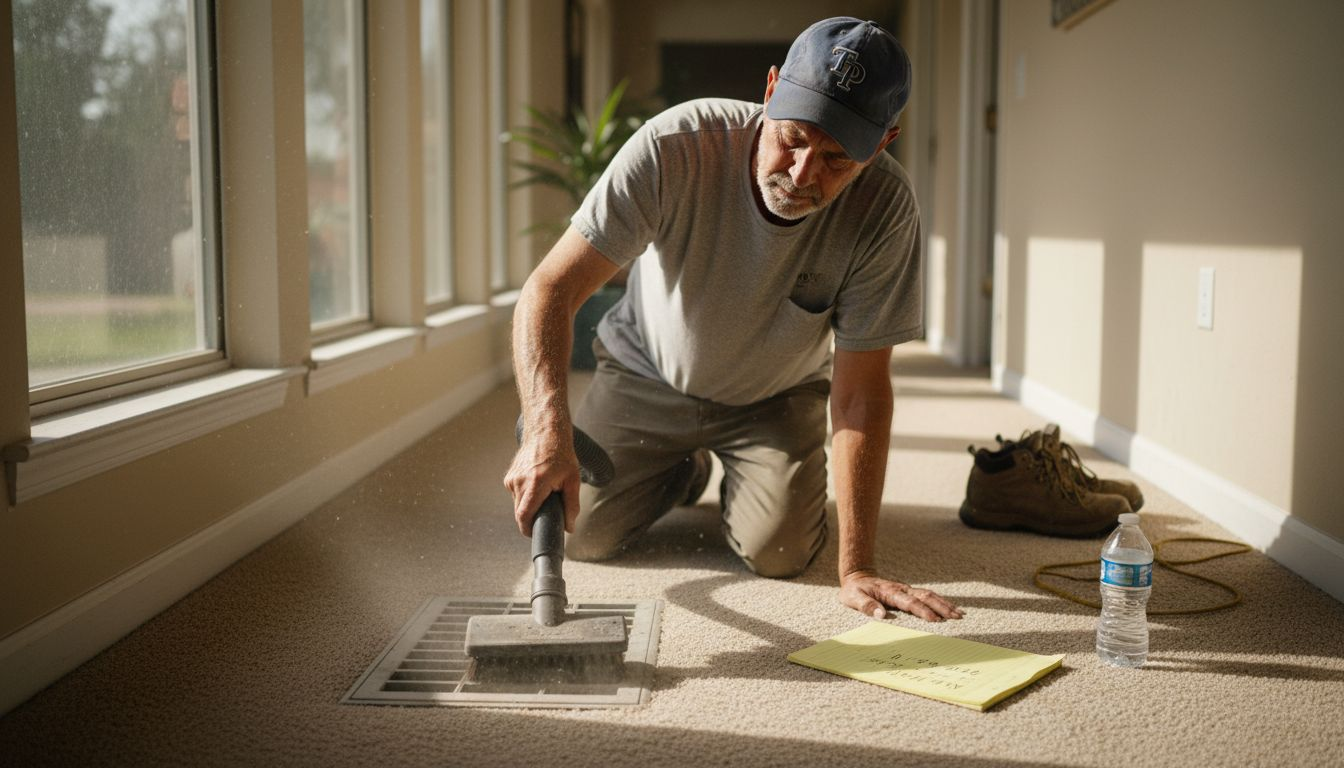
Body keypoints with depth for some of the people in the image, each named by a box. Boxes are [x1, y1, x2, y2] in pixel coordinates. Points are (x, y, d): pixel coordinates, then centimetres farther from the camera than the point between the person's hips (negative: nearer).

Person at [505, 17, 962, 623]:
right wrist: (547, 427, -51)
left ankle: (737, 479, 20)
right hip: (649, 376, 0)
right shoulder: (675, 147, -33)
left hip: (777, 395, 0)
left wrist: (855, 569, -28)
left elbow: (861, 391, -26)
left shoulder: (885, 208, -30)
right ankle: (684, 472, 25)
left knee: (778, 552, -17)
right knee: (579, 534, -9)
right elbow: (551, 289, -33)